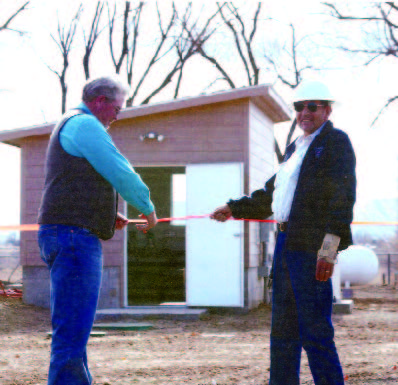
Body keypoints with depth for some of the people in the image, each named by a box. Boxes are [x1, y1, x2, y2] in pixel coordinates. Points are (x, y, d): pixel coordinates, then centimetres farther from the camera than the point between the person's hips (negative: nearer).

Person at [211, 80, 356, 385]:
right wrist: (234, 209, 34)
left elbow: (342, 196, -13)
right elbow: (271, 194, 34)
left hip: (311, 246, -9)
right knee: (283, 327, 14)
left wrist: (330, 245, -22)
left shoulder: (336, 142, -3)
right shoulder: (295, 148, 23)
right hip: (286, 244, 9)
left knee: (314, 329, -10)